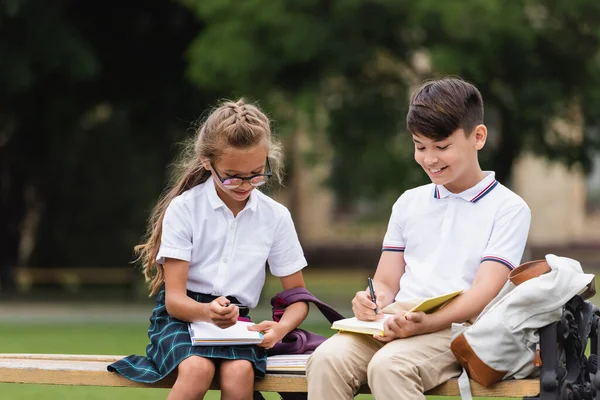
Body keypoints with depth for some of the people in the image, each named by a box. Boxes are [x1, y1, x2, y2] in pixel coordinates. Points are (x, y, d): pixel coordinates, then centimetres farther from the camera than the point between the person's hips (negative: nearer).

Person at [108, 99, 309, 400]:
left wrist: (281, 328, -16)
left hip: (235, 321, 2)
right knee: (197, 369, -35)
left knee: (239, 371, -33)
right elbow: (174, 299, -9)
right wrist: (207, 312, -33)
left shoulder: (275, 216, 3)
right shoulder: (184, 208, -6)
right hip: (182, 316, -2)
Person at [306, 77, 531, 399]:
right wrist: (373, 301, -6)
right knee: (327, 358, -28)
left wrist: (427, 323, -25)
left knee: (388, 366, -37)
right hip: (395, 323, 5)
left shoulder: (508, 209, 5)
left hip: (454, 327, -5)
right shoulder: (409, 202, 23)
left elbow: (484, 292, -7)